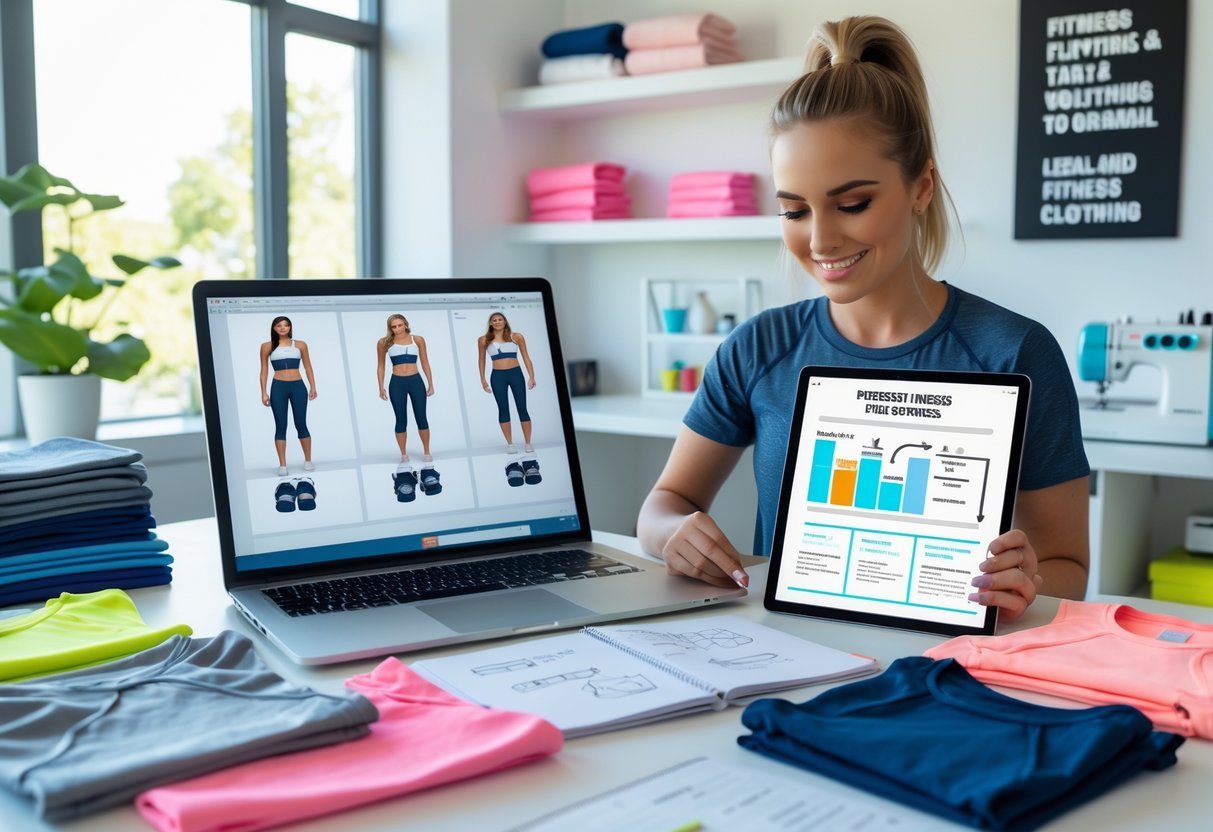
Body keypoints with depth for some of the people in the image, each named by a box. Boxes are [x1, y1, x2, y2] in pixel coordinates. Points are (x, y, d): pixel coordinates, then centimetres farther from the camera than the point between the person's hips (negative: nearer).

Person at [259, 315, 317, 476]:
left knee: (301, 424, 3)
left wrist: (312, 386, 5)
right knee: (280, 426, 0)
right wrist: (264, 392, 1)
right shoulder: (267, 346, 4)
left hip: (298, 386, 1)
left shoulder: (300, 345, 7)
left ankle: (308, 461, 15)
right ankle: (282, 465, 3)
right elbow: (264, 370, 5)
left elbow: (308, 367, 12)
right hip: (278, 387, -1)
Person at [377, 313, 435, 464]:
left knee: (421, 417, 6)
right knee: (401, 420, 4)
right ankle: (404, 454, 15)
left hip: (416, 381, 1)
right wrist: (381, 387, 2)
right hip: (397, 383, -1)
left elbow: (425, 363, 8)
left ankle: (426, 452, 19)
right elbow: (381, 366, 7)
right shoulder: (384, 343, -1)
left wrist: (431, 384, 7)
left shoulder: (418, 340, 2)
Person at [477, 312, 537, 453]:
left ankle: (528, 443, 7)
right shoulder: (484, 340, 3)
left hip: (516, 374, 0)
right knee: (503, 409, 2)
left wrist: (531, 376, -3)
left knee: (522, 408, 0)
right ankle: (510, 443, 8)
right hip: (498, 376, 0)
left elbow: (526, 357, 4)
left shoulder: (516, 337, 2)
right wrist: (482, 379, 9)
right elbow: (482, 360, 13)